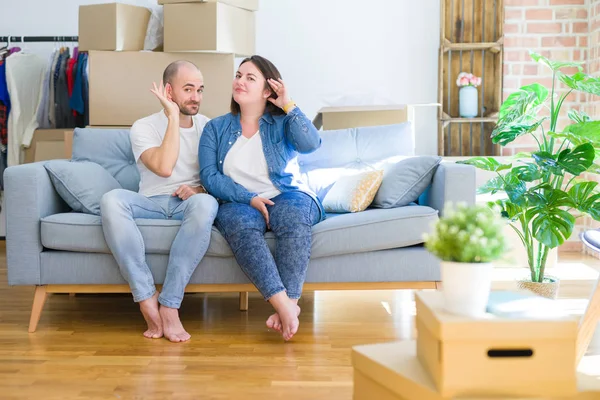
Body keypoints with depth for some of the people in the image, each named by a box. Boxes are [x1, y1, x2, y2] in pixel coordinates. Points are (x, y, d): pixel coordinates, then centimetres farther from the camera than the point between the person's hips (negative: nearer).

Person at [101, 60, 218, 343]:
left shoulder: (208, 126, 12)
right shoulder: (144, 127, 1)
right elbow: (164, 167, -17)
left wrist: (200, 189, -11)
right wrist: (174, 116, -12)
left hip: (189, 202, 1)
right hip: (151, 202, -1)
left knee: (206, 203, -38)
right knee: (111, 200, -34)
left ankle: (169, 305, -34)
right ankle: (147, 299, -33)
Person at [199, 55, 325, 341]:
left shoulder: (282, 123, 10)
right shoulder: (215, 129, 12)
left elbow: (310, 144, -12)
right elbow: (209, 177, 0)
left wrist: (288, 106, -8)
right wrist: (250, 199, -13)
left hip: (285, 197, 0)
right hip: (238, 203, 0)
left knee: (294, 215, -36)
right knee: (241, 226, -35)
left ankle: (290, 301, -37)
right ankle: (283, 304, -45)